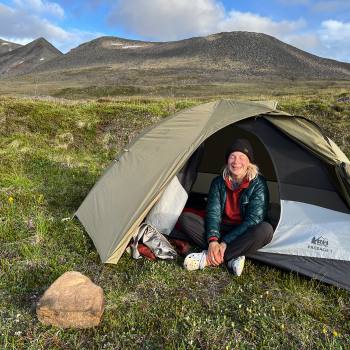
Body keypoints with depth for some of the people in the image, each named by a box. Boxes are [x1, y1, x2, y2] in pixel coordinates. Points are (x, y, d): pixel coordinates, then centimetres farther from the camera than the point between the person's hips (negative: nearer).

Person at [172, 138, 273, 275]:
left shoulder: (258, 184, -14)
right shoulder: (218, 182, -4)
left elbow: (253, 219, -21)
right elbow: (213, 213, -12)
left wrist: (225, 243, -27)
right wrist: (213, 241, -30)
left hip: (243, 235, -2)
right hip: (222, 230, 3)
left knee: (265, 230, -37)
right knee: (185, 218, -17)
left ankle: (207, 258, -32)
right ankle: (231, 257, -27)